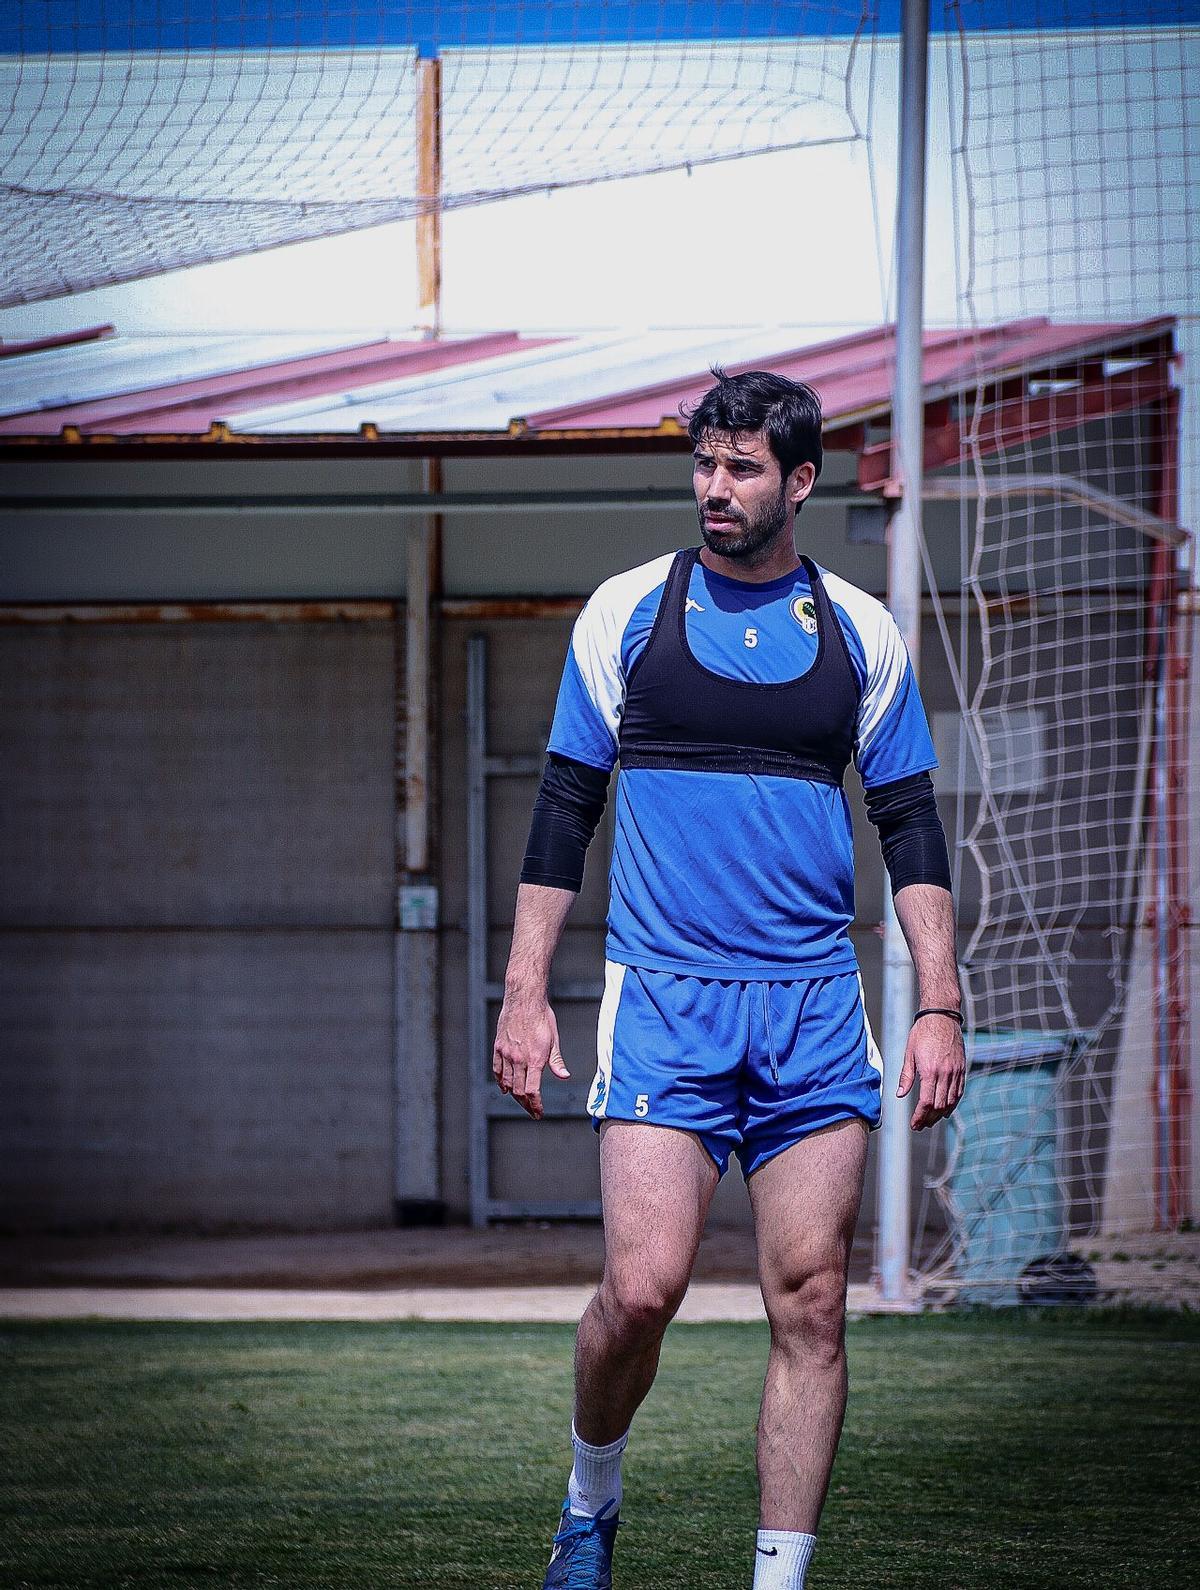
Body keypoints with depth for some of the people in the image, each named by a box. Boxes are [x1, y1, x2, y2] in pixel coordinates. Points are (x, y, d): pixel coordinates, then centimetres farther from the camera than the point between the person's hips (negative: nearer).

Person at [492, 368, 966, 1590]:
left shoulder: (861, 633, 8)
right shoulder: (627, 613, 5)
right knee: (642, 1286, -12)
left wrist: (939, 1005, 3)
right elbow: (564, 809, 9)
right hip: (662, 996, -1)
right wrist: (524, 993, 2)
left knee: (810, 1303, -3)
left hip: (815, 1007, 2)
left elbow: (909, 827, 12)